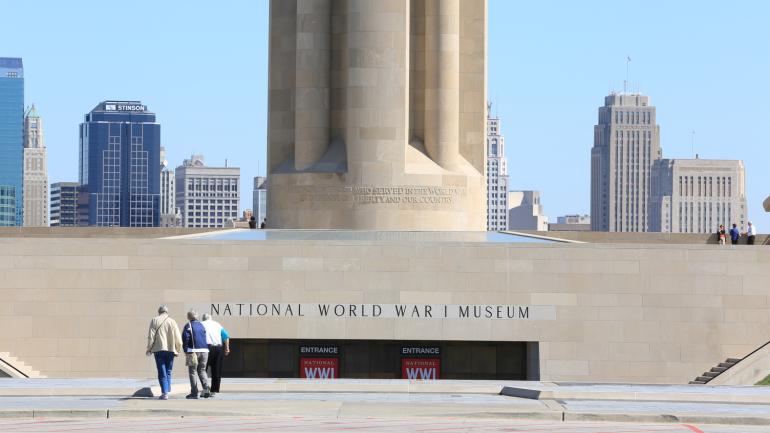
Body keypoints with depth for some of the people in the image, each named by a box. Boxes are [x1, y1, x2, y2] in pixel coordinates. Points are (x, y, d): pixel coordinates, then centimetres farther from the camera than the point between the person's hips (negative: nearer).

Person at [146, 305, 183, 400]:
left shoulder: (154, 321, 1)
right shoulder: (172, 321, 3)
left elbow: (151, 336, -2)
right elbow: (178, 338, 2)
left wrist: (149, 349, 5)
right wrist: (178, 349, 11)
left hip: (158, 349, -1)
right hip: (170, 349, 1)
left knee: (162, 372, -1)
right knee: (168, 372, 13)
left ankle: (164, 393, -11)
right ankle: (166, 391, 11)